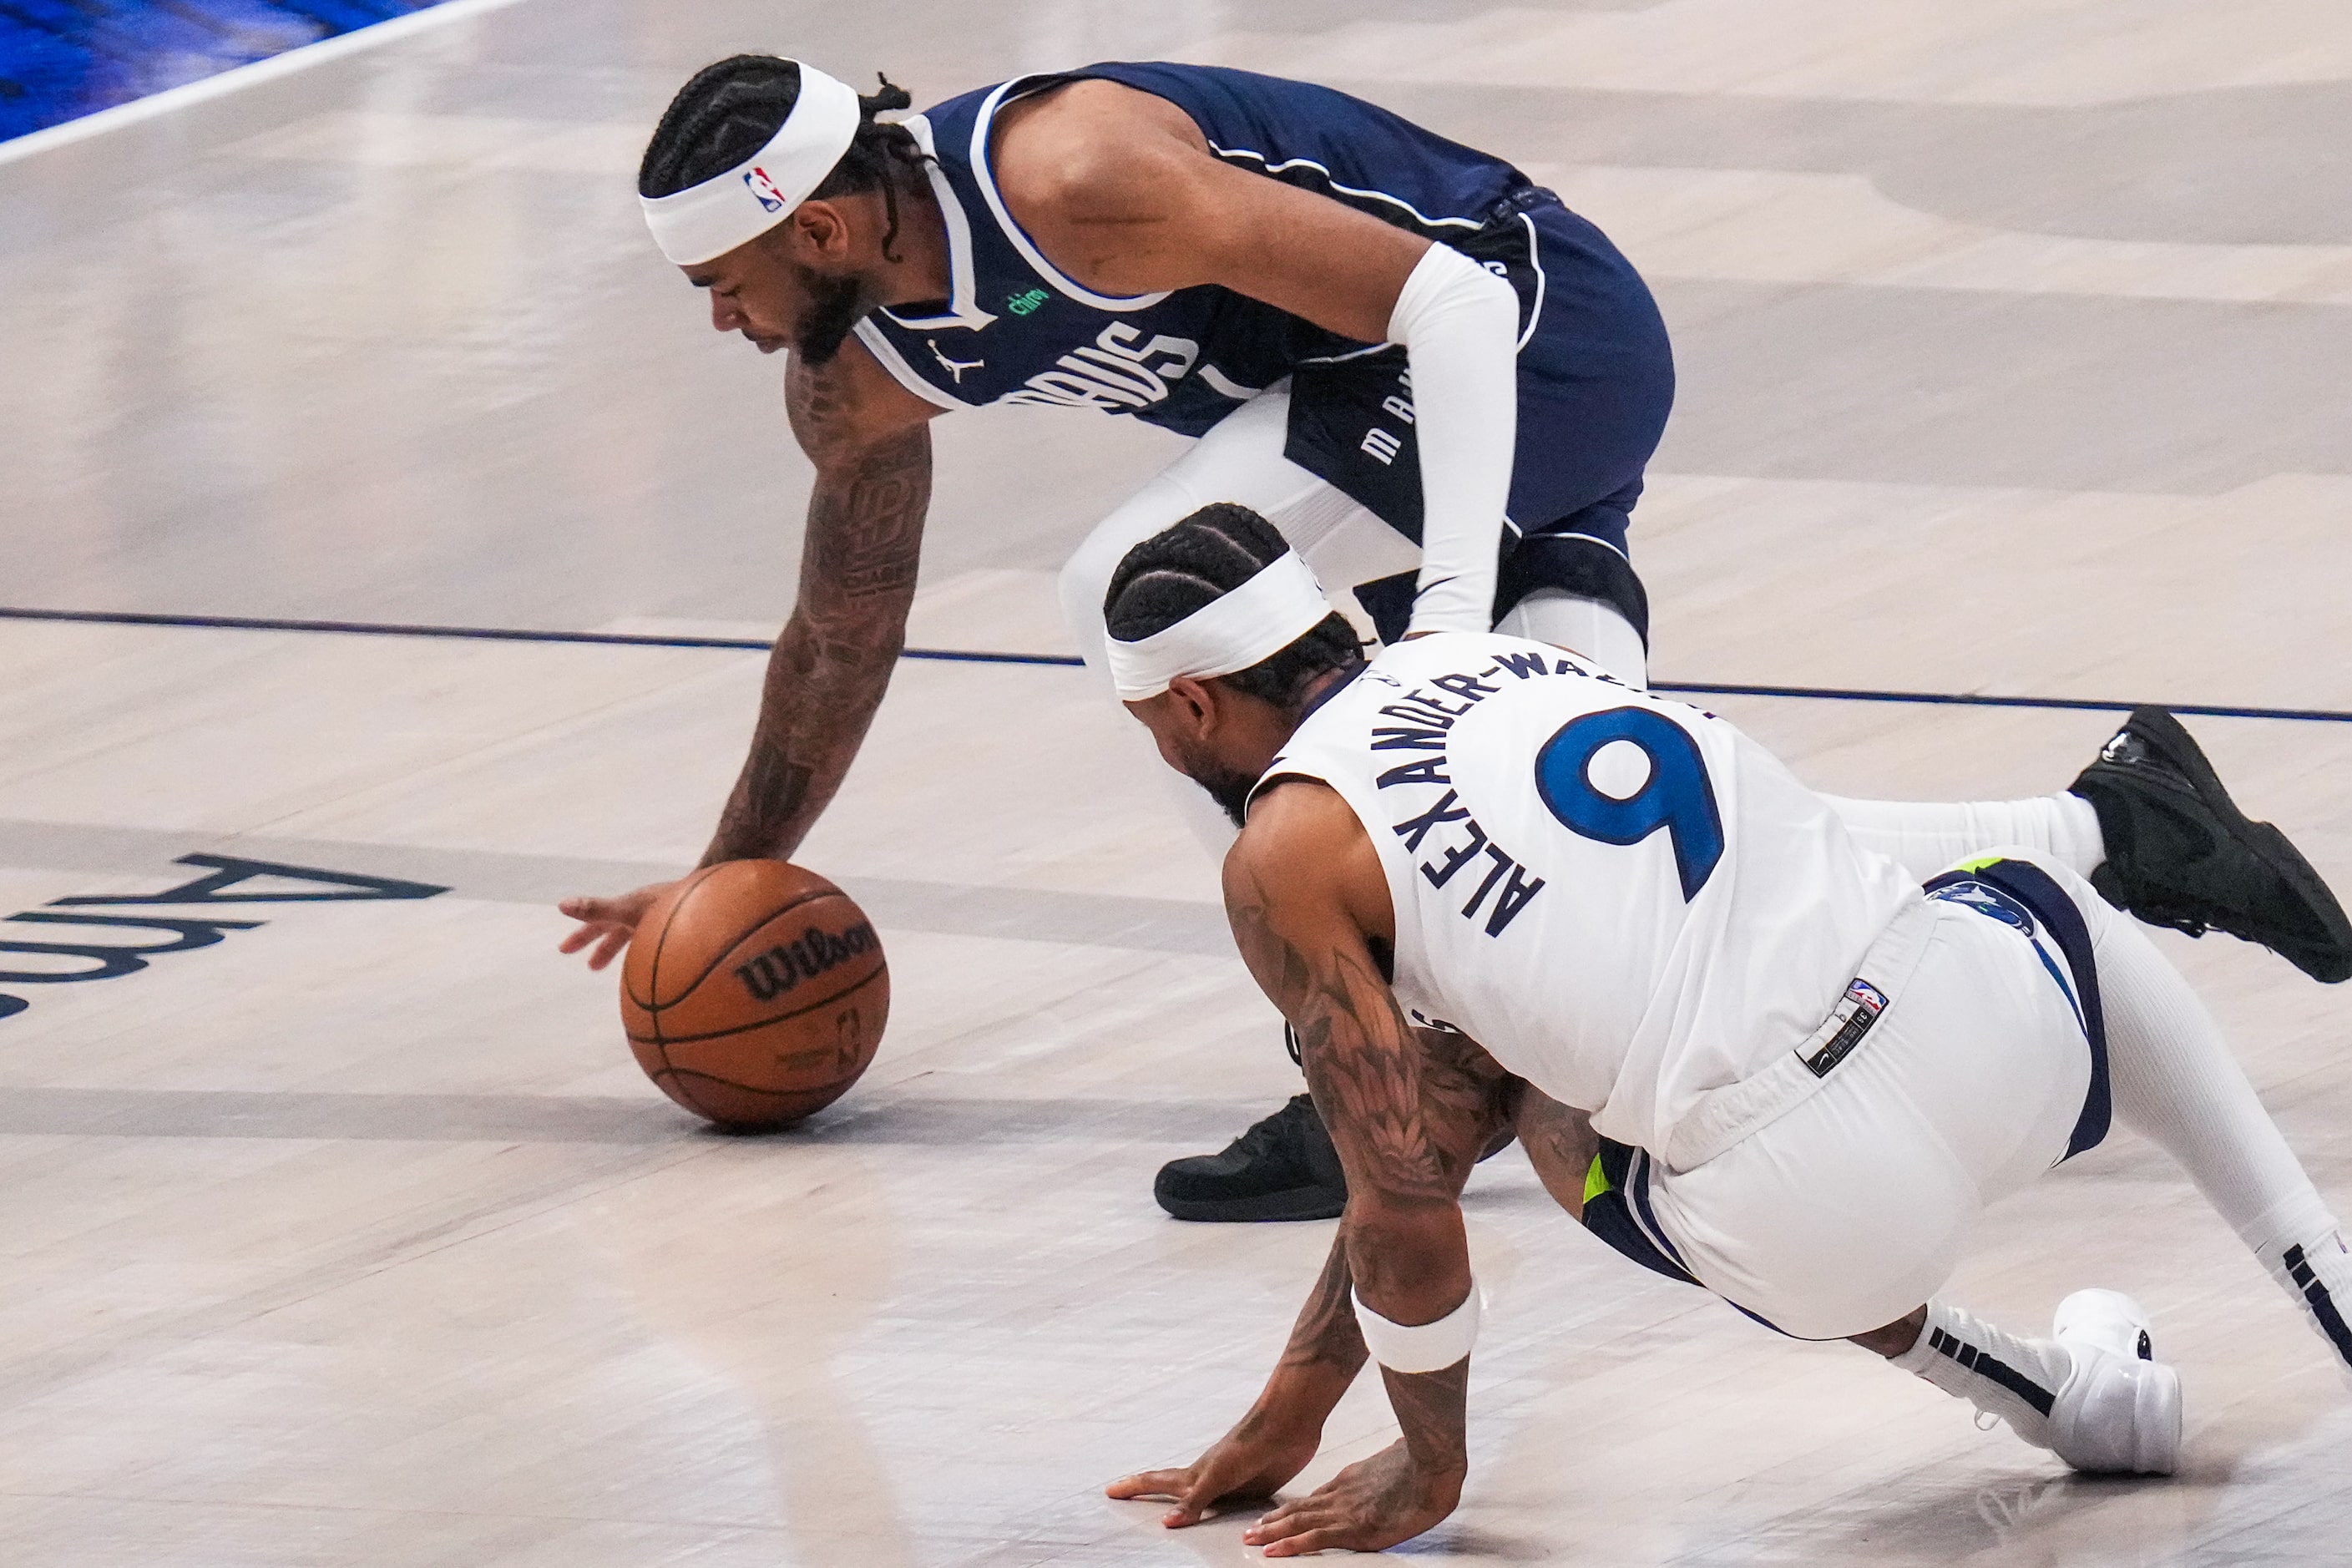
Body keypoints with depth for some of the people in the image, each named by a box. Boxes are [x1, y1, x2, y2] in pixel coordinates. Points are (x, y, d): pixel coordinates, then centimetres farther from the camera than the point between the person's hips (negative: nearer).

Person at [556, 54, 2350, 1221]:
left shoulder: (1072, 182, -27)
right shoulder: (857, 376, 2)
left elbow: (1442, 295, -26)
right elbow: (845, 629, 20)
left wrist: (1455, 610, -33)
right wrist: (734, 878, 28)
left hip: (1539, 329, -9)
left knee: (1133, 591, -19)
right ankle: (2111, 833, 2)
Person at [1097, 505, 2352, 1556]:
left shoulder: (1284, 861, 0)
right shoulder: (1483, 661, 23)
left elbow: (1402, 1200, 0)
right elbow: (1443, 1125, 28)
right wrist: (1288, 1414, 33)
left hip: (1831, 1208, -6)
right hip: (1996, 1028, 6)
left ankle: (2060, 1398, 25)